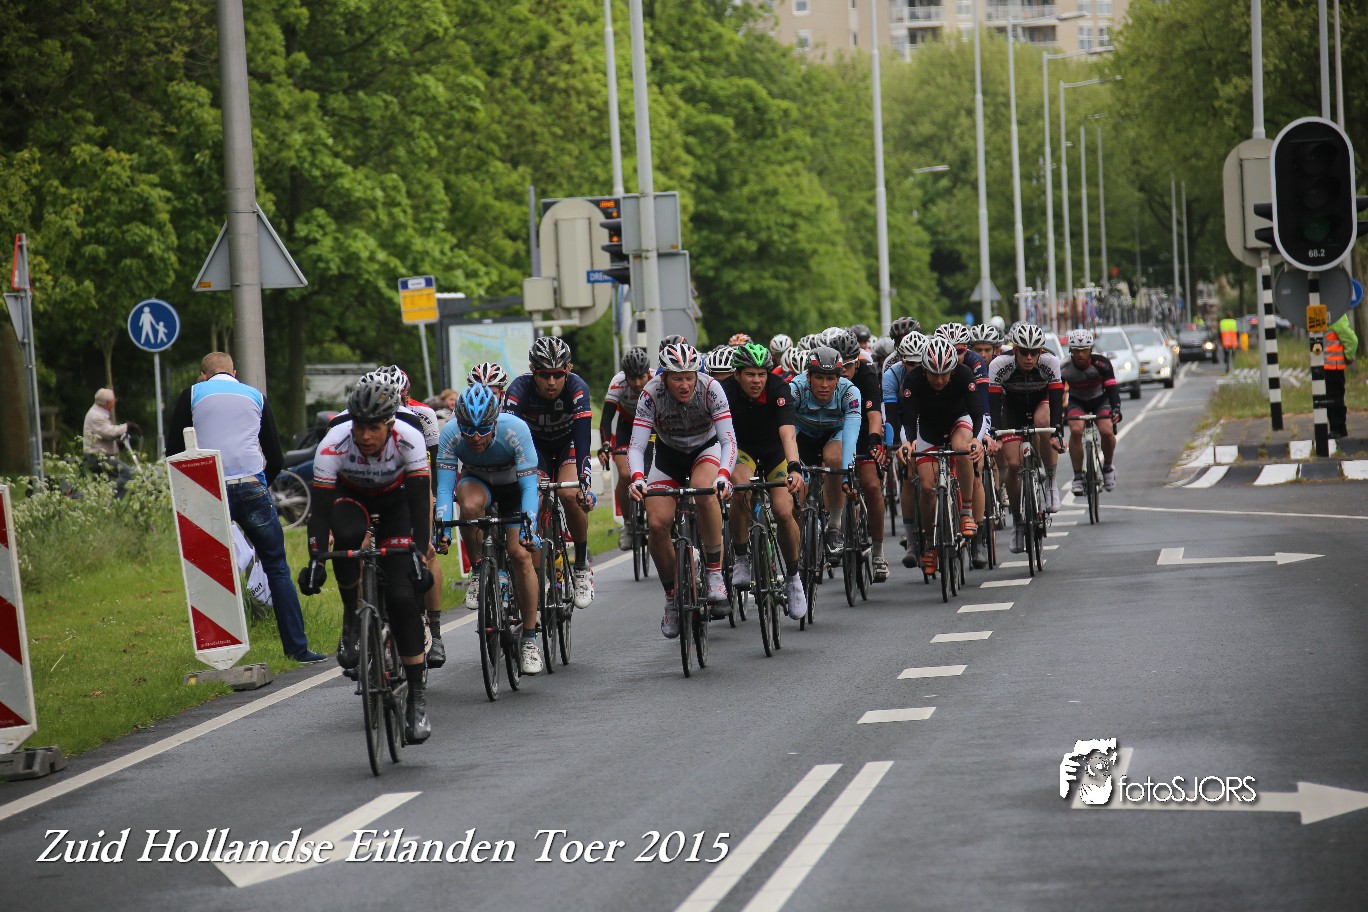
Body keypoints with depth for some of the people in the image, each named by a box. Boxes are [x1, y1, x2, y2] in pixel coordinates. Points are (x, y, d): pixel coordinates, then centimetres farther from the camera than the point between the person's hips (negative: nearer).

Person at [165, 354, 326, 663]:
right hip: (253, 488, 1)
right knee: (277, 567, 8)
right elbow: (276, 458, 14)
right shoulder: (255, 396, 17)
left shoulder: (192, 395, 12)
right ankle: (297, 647, 5)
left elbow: (174, 452, 7)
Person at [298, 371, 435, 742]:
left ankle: (418, 696, -11)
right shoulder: (334, 446, -32)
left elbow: (420, 500, -33)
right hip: (350, 498, 0)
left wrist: (420, 551, -44)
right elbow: (320, 507, -33)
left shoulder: (409, 441, -32)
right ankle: (353, 620, -15)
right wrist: (315, 561, -43)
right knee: (347, 534, -38)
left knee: (403, 596, -16)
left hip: (394, 502, 0)